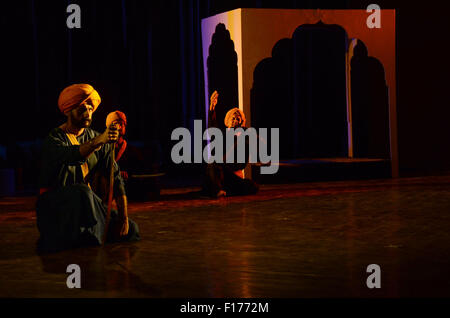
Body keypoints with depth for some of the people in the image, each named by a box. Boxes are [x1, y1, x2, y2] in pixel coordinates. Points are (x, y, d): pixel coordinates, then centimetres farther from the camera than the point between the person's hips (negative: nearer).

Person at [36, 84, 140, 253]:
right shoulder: (54, 139, -12)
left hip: (86, 202, 6)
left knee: (130, 230, -4)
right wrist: (98, 141, -57)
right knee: (82, 192, -37)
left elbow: (115, 177, 0)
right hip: (54, 204, -6)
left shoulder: (96, 137, 6)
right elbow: (71, 156, -37)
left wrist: (123, 217, -10)